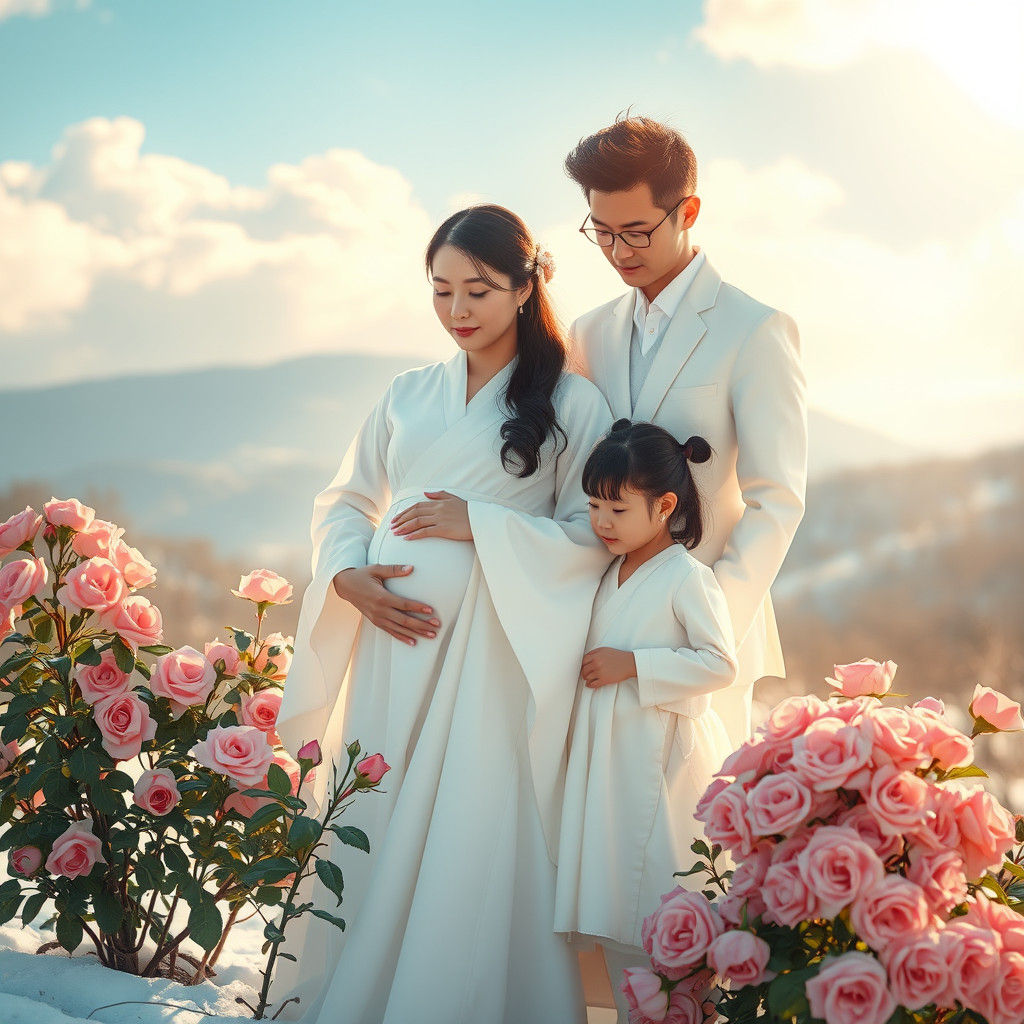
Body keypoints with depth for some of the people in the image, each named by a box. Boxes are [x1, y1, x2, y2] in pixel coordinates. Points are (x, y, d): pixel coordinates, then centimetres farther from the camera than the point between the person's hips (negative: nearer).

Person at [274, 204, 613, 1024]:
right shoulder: (409, 395, 14)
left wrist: (479, 524, -12)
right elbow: (345, 501, 16)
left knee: (471, 841, -5)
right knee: (371, 830, 7)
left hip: (492, 647, -4)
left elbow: (594, 534, -4)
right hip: (390, 633, 4)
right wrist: (348, 578, -3)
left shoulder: (572, 404, 1)